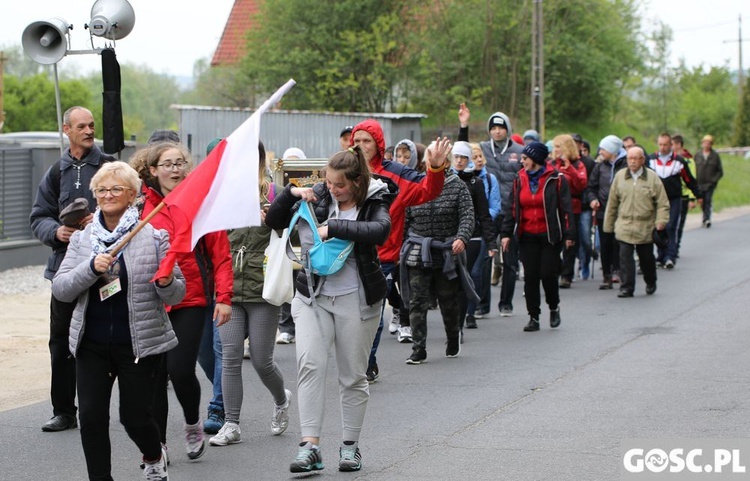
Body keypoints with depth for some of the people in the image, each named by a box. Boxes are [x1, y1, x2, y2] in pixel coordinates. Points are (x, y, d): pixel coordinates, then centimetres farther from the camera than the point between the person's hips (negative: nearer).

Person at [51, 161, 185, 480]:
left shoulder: (154, 237, -2)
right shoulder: (82, 240, 6)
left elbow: (176, 295, 0)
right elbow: (60, 289, -2)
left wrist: (167, 283, -23)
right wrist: (91, 268, -18)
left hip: (140, 344, -3)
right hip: (91, 344, 3)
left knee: (135, 416, 2)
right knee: (91, 416, -3)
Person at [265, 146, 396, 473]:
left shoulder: (374, 202, -5)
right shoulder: (317, 197, 3)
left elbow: (380, 231, -28)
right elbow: (273, 222, 9)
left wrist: (335, 228, -28)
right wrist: (291, 193, -7)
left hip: (356, 299, -2)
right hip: (313, 296, 2)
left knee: (353, 375, 6)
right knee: (310, 364, -14)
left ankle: (350, 446, 19)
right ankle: (310, 446, -17)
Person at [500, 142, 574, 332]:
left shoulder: (556, 179, -5)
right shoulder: (520, 179, 8)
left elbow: (566, 208, -5)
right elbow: (511, 208, 9)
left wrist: (569, 234, -9)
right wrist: (506, 233, 2)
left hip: (550, 236, -4)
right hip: (527, 236, 4)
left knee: (548, 273, -6)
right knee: (530, 276, 1)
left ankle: (554, 308, 21)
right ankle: (534, 317, 9)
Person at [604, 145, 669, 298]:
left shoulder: (652, 177, -3)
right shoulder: (619, 176, 3)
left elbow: (662, 203, -2)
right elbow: (612, 203, 9)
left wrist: (661, 221, -13)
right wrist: (608, 225, 10)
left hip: (646, 227, -1)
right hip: (624, 226, 1)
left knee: (646, 258, 12)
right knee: (625, 257, -9)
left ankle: (650, 283, 34)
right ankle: (626, 288, -4)